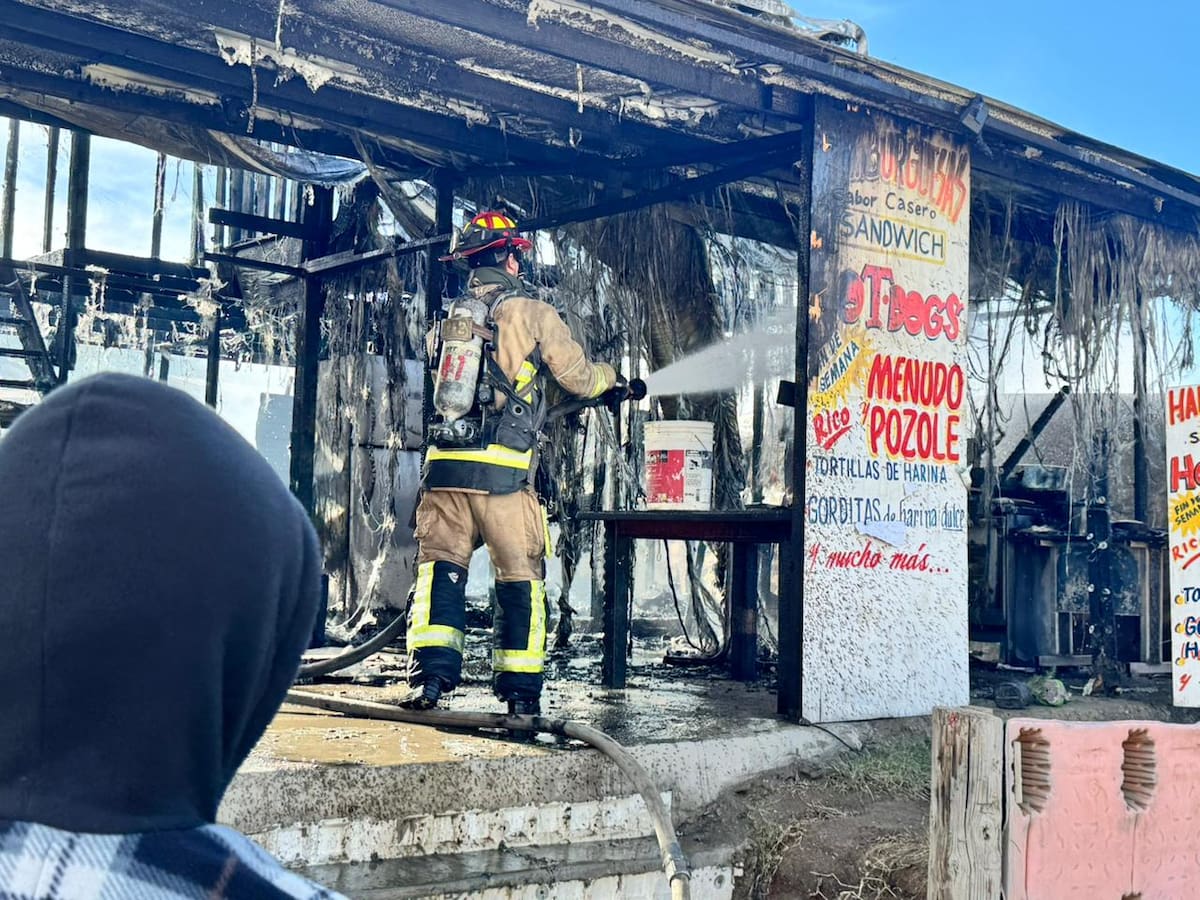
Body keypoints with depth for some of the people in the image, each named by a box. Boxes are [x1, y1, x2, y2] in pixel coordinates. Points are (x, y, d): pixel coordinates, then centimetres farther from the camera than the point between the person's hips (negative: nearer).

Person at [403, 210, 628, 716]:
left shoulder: (449, 320, 17)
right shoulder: (532, 313, 0)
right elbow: (578, 376, 6)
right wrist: (612, 379, 28)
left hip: (443, 464, 4)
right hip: (502, 469, -4)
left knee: (438, 565, 6)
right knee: (521, 577, 6)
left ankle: (429, 674, -7)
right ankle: (521, 689, 9)